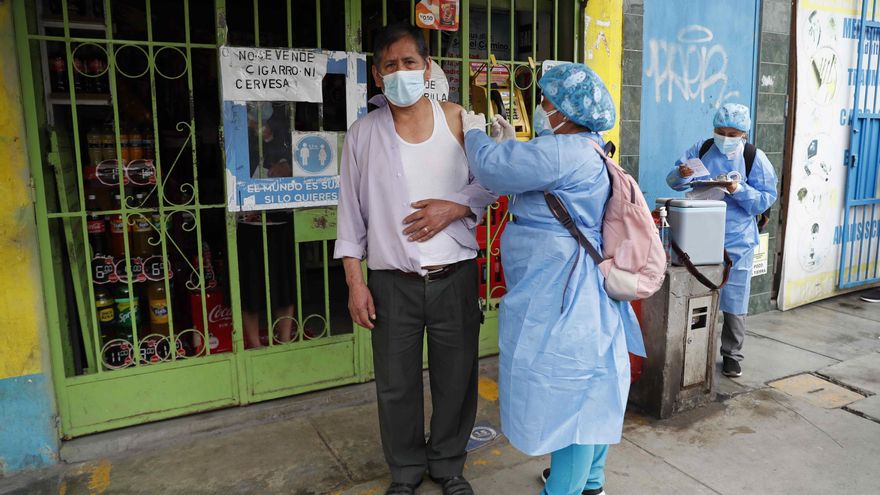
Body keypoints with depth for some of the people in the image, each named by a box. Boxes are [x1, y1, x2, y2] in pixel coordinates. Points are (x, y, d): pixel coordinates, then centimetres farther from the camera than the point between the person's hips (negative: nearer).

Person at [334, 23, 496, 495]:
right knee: (396, 384, 11)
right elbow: (352, 211, 1)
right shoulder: (363, 133, -1)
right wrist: (355, 283, -3)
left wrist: (455, 207, -13)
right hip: (393, 282, 0)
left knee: (456, 377, 12)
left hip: (455, 276, 1)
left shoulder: (456, 119, 0)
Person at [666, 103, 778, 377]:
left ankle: (732, 354, 24)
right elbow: (673, 182, -1)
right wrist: (682, 174, -23)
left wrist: (740, 190, -24)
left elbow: (767, 199, -8)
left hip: (736, 241, -1)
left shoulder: (755, 158, -5)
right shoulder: (701, 150, -1)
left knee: (734, 301, 7)